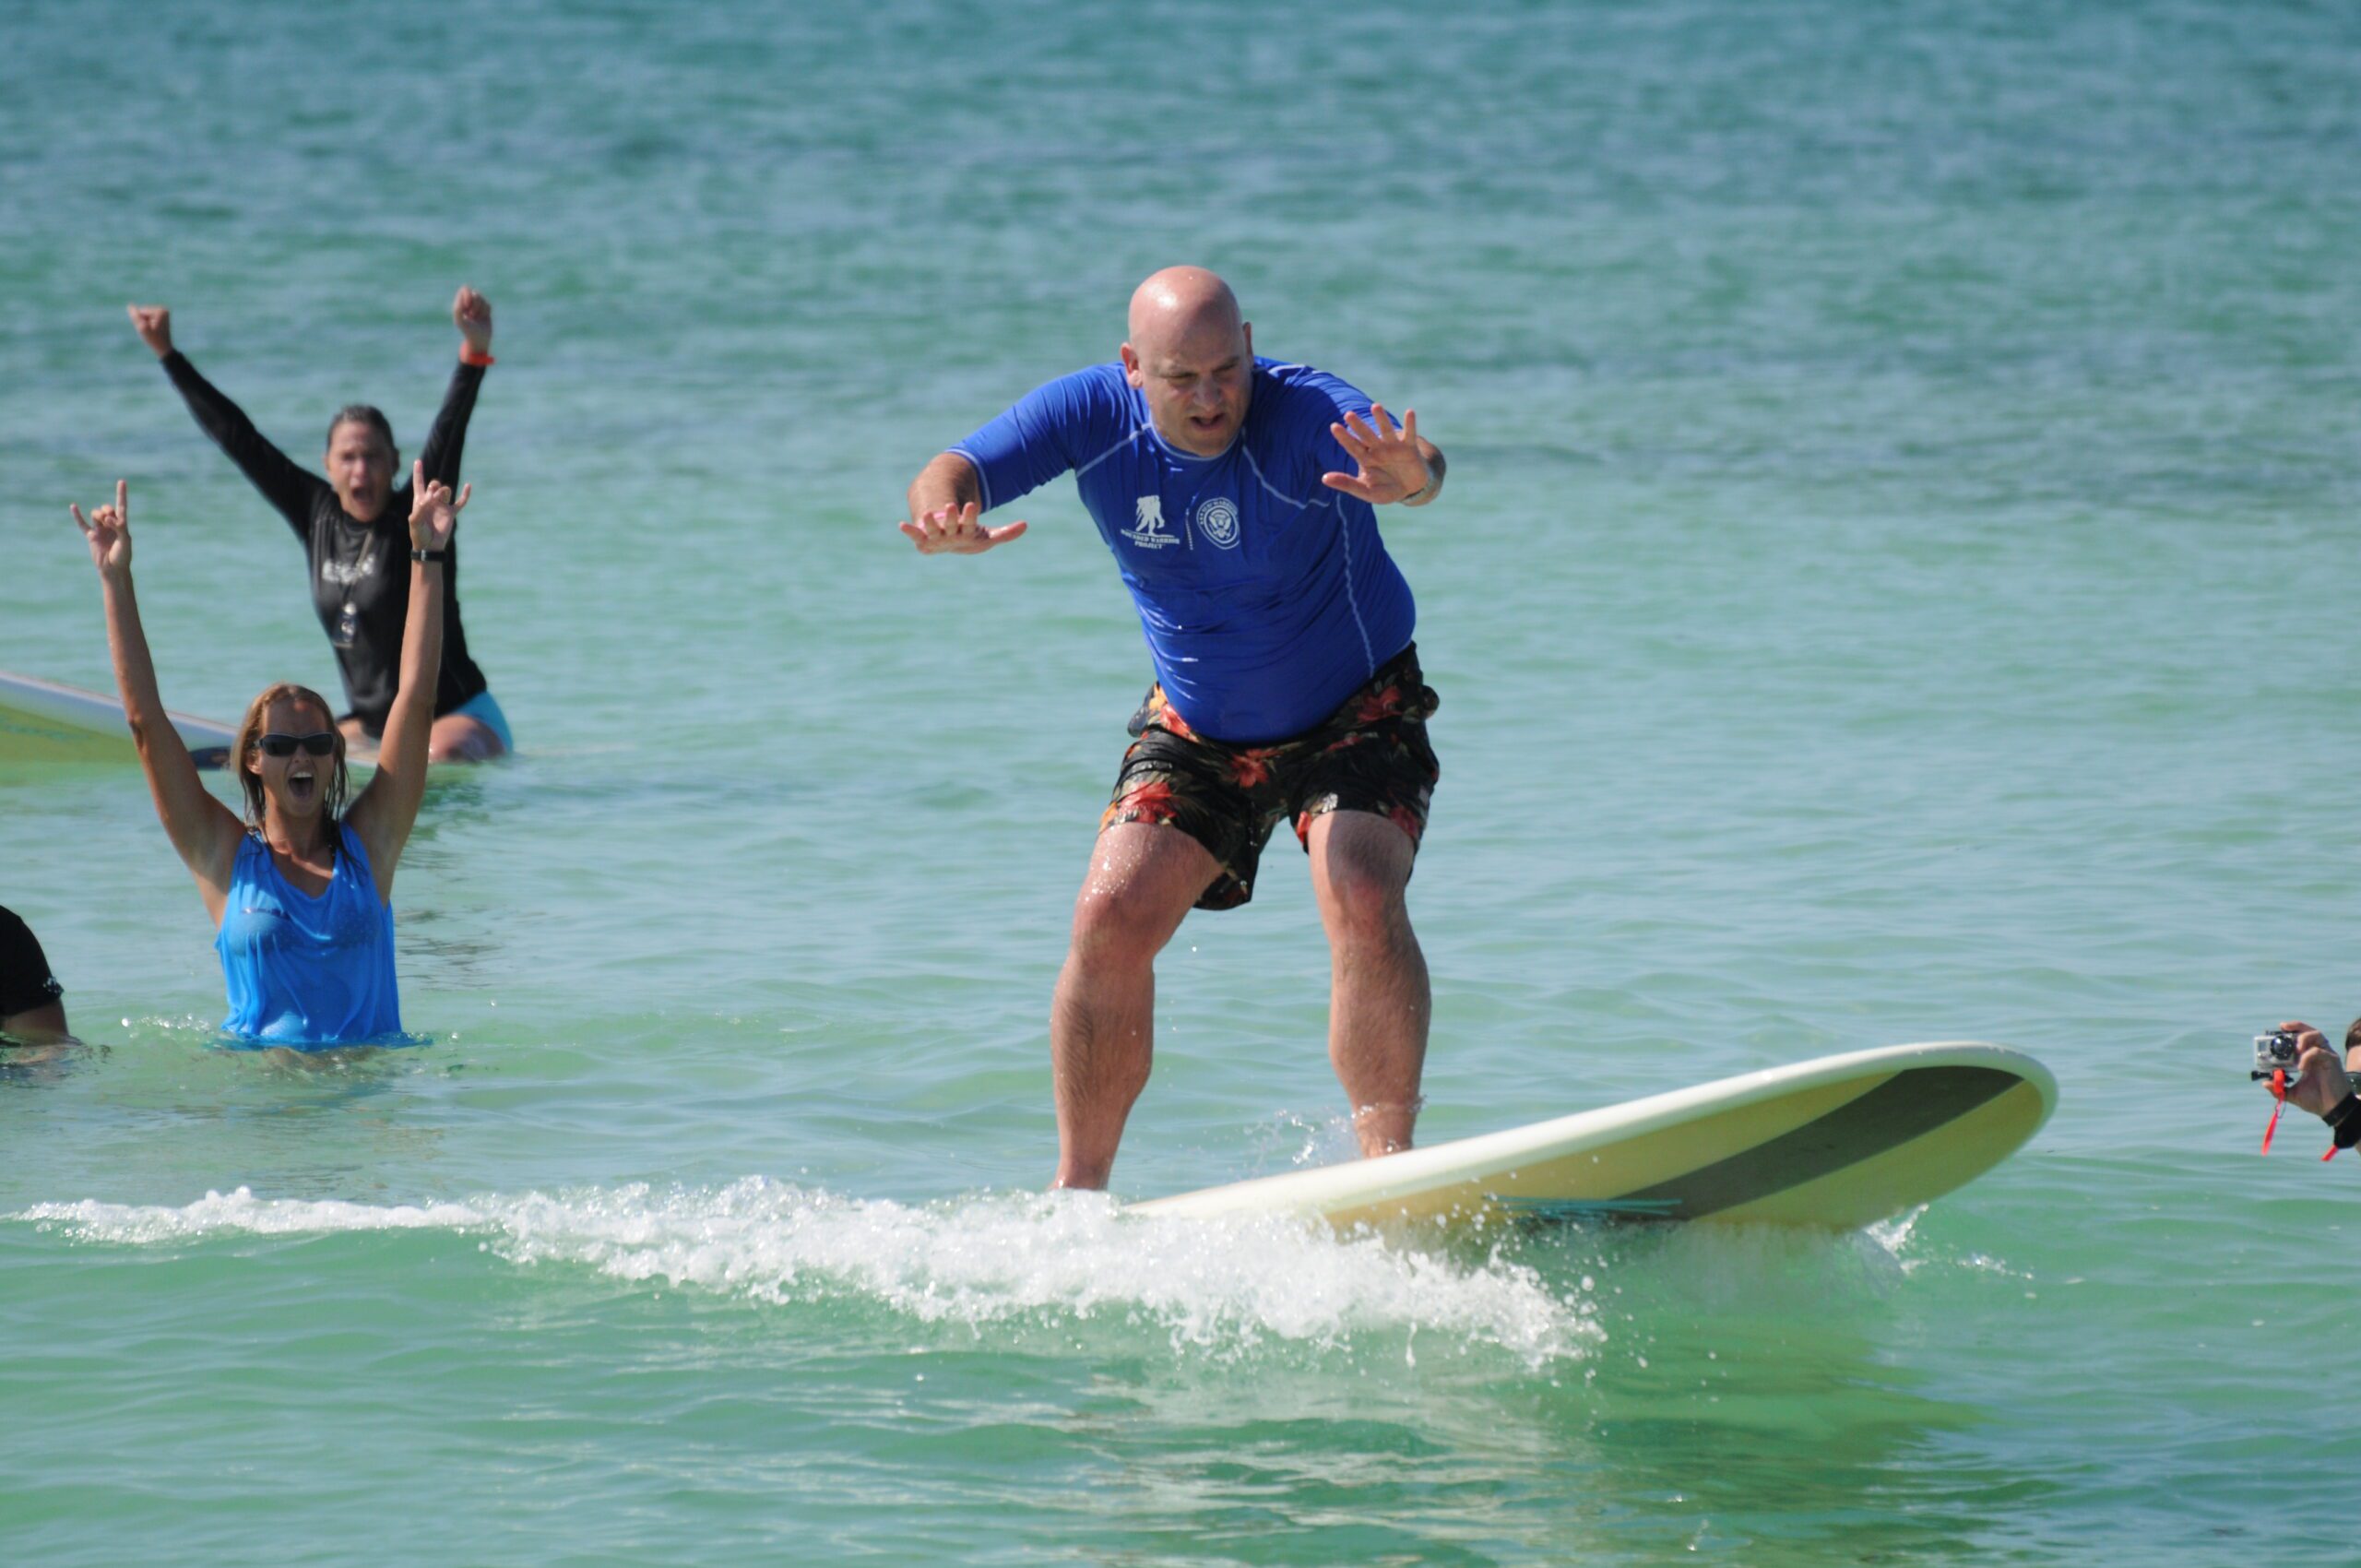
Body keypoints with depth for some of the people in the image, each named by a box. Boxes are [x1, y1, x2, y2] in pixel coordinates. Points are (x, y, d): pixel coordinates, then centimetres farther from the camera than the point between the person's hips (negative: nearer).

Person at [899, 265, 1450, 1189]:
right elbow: (953, 474, -27)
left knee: (1362, 904, -26)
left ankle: (1390, 1170, -18)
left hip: (1356, 711, -4)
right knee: (1113, 918, -10)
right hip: (1197, 725, 4)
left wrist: (1408, 476, -76)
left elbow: (1415, 465, -50)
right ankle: (1078, 1192, 2)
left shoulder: (1305, 416, -30)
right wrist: (946, 510, -53)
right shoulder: (1094, 417, -18)